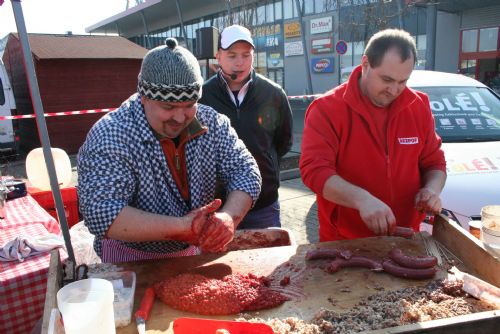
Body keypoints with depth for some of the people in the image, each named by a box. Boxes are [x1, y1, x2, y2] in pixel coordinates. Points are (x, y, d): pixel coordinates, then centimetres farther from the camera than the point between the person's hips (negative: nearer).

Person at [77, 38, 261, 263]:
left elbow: (246, 171, -9)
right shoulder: (109, 137, -21)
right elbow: (100, 214, -29)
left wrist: (229, 217, -29)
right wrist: (182, 226, -35)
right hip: (129, 260, -3)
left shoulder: (212, 123, -7)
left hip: (195, 251, 3)